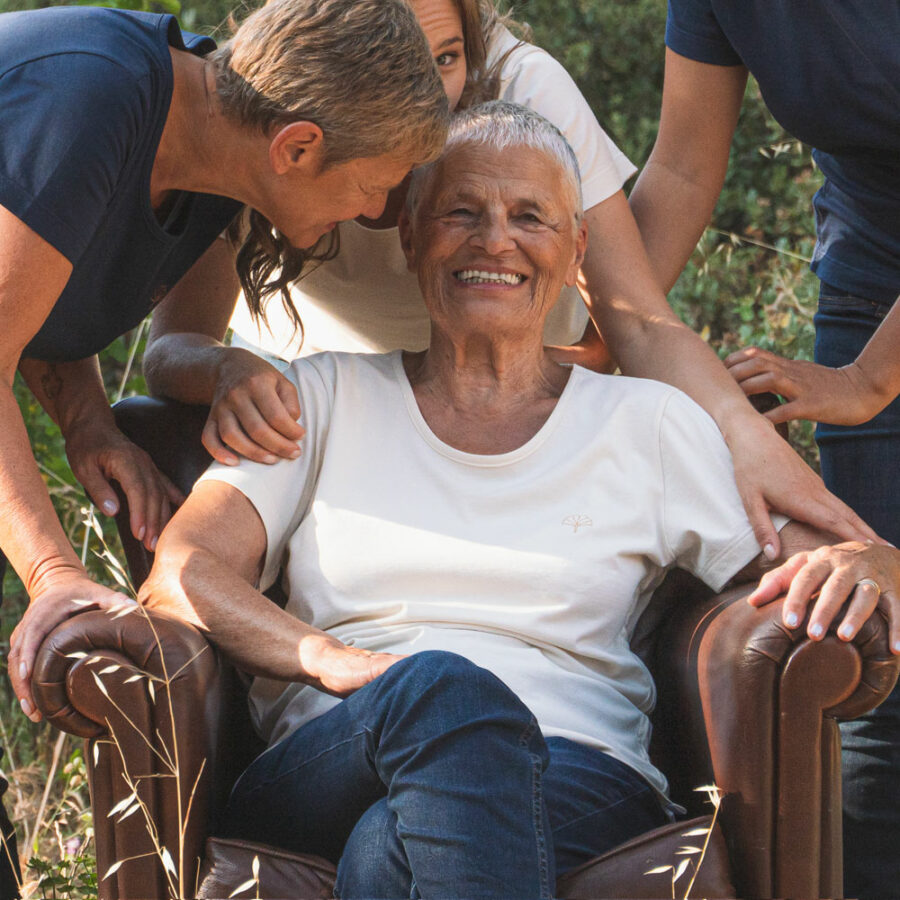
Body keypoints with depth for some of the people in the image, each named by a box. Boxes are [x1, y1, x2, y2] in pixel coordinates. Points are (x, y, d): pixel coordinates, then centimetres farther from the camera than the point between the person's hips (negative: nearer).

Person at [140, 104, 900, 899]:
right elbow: (182, 573, 6)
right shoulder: (326, 398, 19)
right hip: (328, 769, 1)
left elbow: (813, 562, 16)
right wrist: (334, 661, -14)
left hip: (577, 782, 0)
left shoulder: (649, 424, 19)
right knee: (443, 688, -39)